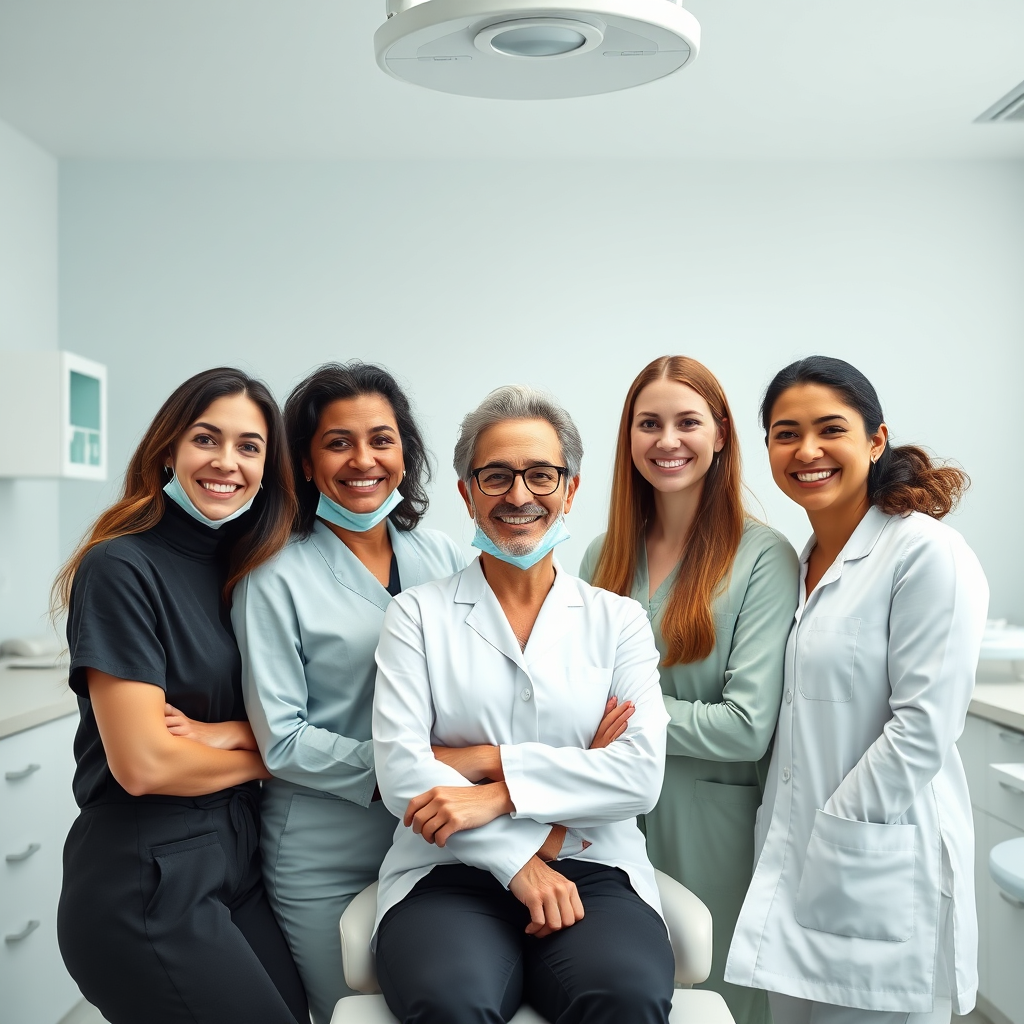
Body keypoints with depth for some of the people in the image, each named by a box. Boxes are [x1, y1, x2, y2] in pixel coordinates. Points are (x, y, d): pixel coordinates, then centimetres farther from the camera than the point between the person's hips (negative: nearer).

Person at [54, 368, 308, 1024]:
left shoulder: (247, 568, 8)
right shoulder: (121, 568, -14)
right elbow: (142, 764, -19)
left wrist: (228, 732, -13)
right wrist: (259, 756, -3)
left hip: (239, 864, 7)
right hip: (146, 887, -7)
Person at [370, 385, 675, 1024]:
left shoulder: (618, 621, 12)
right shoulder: (419, 615, 9)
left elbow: (643, 775, -2)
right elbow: (400, 772, -3)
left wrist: (493, 767, -11)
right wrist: (522, 857, -13)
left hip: (593, 871, 1)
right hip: (453, 872, -1)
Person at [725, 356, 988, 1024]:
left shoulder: (926, 552, -12)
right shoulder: (801, 562, 12)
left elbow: (922, 731, -17)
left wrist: (825, 844, -14)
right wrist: (784, 853, 7)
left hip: (879, 875, -7)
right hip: (794, 870, 7)